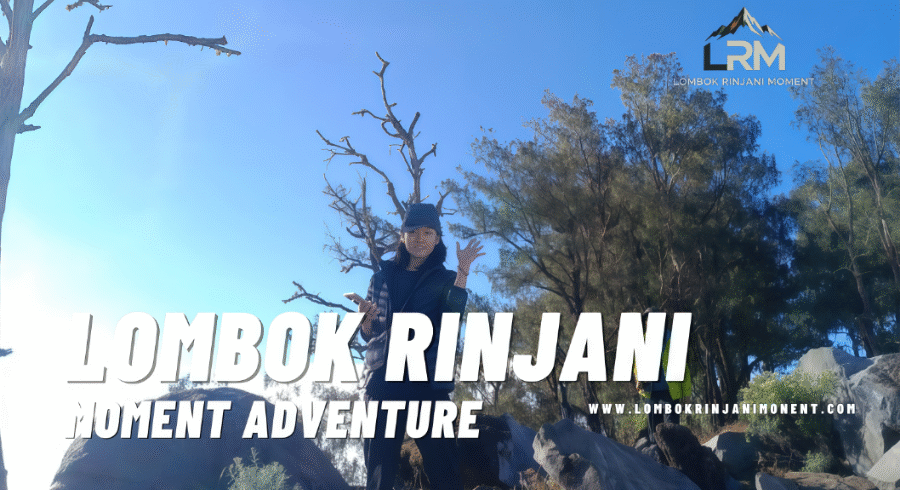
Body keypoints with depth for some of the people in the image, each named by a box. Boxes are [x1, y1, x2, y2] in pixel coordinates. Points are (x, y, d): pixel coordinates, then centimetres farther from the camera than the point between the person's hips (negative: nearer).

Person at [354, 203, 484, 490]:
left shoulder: (445, 280, 12)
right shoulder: (382, 278, 18)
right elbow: (369, 336, 19)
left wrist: (463, 272, -13)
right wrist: (366, 319, -3)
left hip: (427, 382, -2)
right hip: (382, 381, 2)